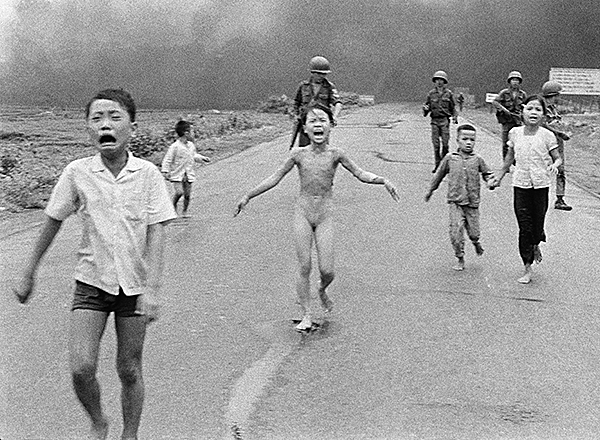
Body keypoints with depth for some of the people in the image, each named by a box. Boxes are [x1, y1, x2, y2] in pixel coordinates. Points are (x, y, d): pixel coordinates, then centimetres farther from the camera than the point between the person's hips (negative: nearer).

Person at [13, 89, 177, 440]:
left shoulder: (148, 174, -8)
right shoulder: (77, 173, -5)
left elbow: (156, 233, -9)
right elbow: (53, 223, 6)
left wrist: (152, 289, -17)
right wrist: (29, 275, 12)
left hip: (134, 284, 0)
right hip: (92, 282, 1)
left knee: (129, 370, 8)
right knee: (81, 367, -10)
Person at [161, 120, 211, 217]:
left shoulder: (191, 145, 7)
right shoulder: (175, 147, -14)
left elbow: (194, 156, 26)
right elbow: (167, 160, -10)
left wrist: (202, 158, 12)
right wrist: (165, 171, -15)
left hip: (188, 175, 5)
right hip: (177, 174, -5)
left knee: (187, 194, 2)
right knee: (179, 192, -19)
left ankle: (184, 211, 19)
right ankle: (174, 204, 9)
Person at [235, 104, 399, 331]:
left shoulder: (335, 154, -3)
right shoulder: (299, 154, -1)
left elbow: (360, 174, 2)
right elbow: (275, 178, 6)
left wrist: (383, 181, -15)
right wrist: (247, 196, 5)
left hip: (325, 215, 0)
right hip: (303, 212, 0)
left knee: (327, 270, -4)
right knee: (304, 266, -2)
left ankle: (322, 290, 31)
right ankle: (306, 315, 9)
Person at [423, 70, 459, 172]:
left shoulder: (449, 93, 6)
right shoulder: (431, 93, 7)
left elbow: (453, 107, 12)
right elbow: (426, 105, 13)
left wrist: (455, 117, 0)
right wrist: (425, 108, -9)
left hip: (445, 120, -1)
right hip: (434, 120, 1)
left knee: (445, 143, -6)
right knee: (436, 143, -2)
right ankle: (437, 164, 4)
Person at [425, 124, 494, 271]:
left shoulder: (477, 159, 1)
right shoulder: (450, 158, 1)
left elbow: (487, 173, 12)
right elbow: (439, 174, 14)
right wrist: (430, 190, 22)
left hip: (472, 203, 1)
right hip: (455, 202, -1)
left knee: (473, 232, 4)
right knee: (456, 230, -9)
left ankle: (476, 242, 41)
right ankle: (460, 259, 8)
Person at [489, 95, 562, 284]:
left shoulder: (547, 135, -6)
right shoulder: (515, 133, 1)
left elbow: (558, 158, 1)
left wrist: (554, 165, -22)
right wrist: (499, 176, 21)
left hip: (540, 184, -1)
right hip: (521, 183, 1)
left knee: (537, 224, 6)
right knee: (524, 227, 0)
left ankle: (536, 245, 43)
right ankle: (527, 270, 8)